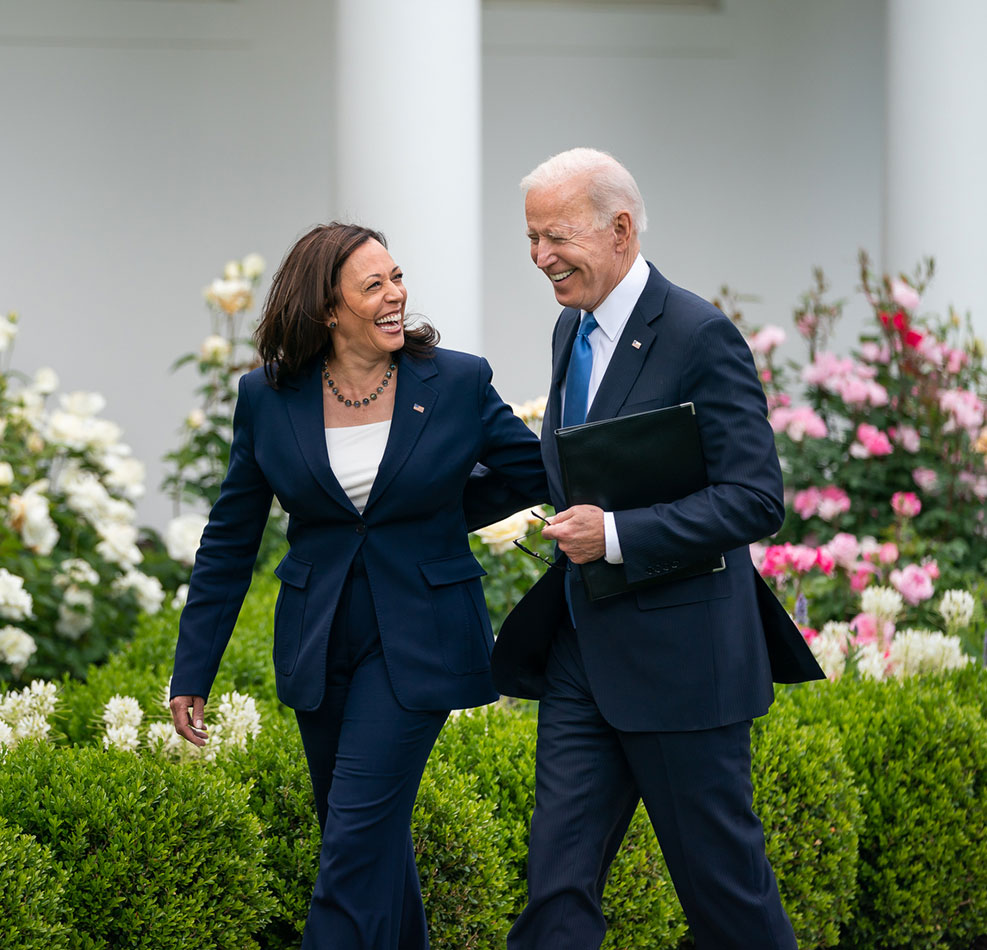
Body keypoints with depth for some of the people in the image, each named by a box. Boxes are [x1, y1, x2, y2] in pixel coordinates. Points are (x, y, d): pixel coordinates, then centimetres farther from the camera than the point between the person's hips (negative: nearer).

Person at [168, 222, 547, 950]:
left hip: (416, 641, -3)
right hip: (320, 643, 3)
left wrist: (431, 521, 1)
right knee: (377, 837, 13)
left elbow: (540, 473, 6)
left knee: (358, 836, -10)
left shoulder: (458, 384, -7)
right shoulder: (268, 398, -2)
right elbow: (230, 541, 5)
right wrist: (192, 674, 4)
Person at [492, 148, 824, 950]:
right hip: (581, 655, 8)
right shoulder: (572, 330, 12)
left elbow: (757, 499, -19)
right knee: (559, 882, 3)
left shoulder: (700, 336, -15)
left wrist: (616, 534, -25)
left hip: (678, 658, -7)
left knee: (721, 872, 4)